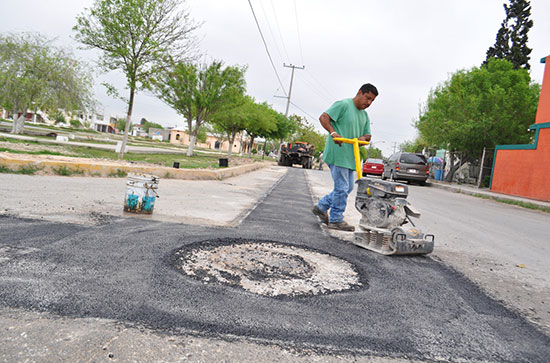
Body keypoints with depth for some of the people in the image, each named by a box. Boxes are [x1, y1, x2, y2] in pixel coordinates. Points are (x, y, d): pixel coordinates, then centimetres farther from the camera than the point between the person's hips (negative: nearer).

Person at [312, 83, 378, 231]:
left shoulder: (364, 115, 20)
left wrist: (363, 138, -3)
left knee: (347, 187, 12)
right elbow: (324, 117, -14)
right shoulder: (343, 105, -6)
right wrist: (333, 133, -29)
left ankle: (321, 207, 24)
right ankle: (336, 220, 6)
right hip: (338, 154, -9)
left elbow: (367, 135, 22)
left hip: (350, 157, 9)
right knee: (342, 188, -6)